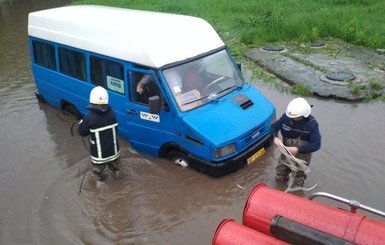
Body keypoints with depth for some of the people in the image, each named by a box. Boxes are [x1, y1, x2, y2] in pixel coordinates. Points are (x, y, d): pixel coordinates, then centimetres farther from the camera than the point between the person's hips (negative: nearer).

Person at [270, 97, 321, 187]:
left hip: (301, 156, -3)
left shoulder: (311, 123, -24)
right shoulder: (286, 116, -15)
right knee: (279, 179, 21)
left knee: (296, 186, 14)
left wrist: (298, 149, -33)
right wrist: (275, 137, -24)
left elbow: (316, 145, -25)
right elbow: (274, 127, -2)